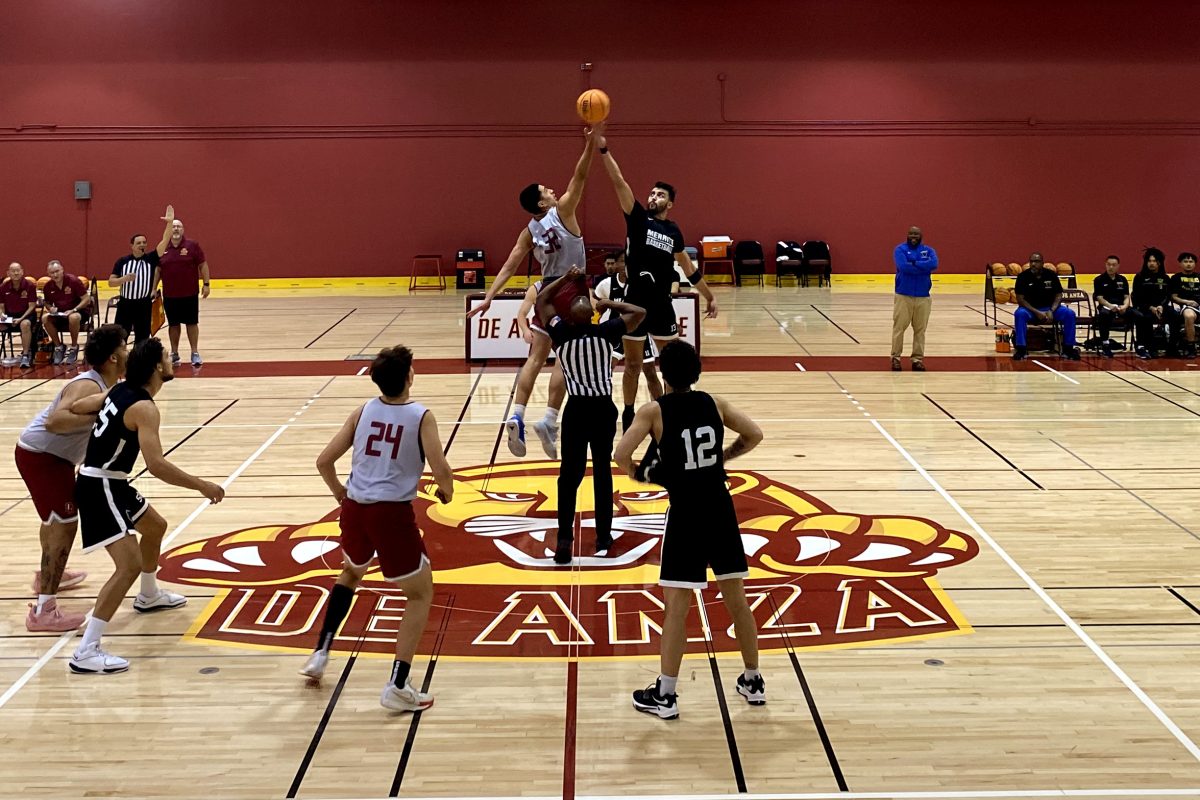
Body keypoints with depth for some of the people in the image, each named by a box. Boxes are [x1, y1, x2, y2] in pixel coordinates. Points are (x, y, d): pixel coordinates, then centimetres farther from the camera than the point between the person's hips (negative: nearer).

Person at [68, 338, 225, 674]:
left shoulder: (120, 390, 4)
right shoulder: (144, 408, -23)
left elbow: (75, 407, 9)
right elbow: (156, 465, -32)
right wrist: (201, 485, -27)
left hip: (109, 482, 10)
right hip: (99, 488, -10)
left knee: (155, 527, 30)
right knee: (130, 565, -19)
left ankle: (149, 596, 54)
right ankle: (86, 652, -20)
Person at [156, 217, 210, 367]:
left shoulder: (193, 245, -4)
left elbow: (203, 265, -3)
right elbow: (157, 270, 9)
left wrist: (206, 284, -8)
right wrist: (154, 289, 5)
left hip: (190, 293, -2)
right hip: (169, 295, 2)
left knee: (192, 323, 2)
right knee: (173, 324, 10)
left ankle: (195, 353, 10)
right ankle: (174, 353, 19)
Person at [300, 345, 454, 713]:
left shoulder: (363, 411, 6)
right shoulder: (421, 416, -5)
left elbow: (324, 461, 6)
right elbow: (440, 468, -16)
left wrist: (338, 491, 25)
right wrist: (446, 490, 7)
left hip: (355, 507, 5)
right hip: (392, 513, -5)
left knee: (351, 573, 35)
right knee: (421, 593, 12)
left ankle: (320, 655, 34)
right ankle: (398, 686, 3)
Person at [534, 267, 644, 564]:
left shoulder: (560, 334, -8)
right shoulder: (605, 332, -11)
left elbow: (541, 301, 9)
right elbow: (640, 312, 2)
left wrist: (566, 278, 13)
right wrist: (611, 303, 7)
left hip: (576, 408, 0)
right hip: (603, 408, 0)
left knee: (569, 473, 4)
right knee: (602, 472, 10)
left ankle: (564, 539, -5)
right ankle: (603, 537, 16)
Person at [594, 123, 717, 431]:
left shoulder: (673, 231, 8)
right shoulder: (637, 218, -1)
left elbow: (689, 269, 18)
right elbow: (619, 182, -13)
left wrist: (710, 296, 20)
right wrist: (603, 148, -23)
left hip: (662, 304, 3)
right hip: (635, 302, -3)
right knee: (632, 364, 7)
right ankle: (628, 414, 20)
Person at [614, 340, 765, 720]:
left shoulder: (654, 411, -6)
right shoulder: (715, 404, 5)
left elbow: (621, 455, -15)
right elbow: (755, 435, 9)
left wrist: (638, 472, 6)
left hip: (686, 513, -4)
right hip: (721, 508, 4)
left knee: (676, 607, 0)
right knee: (736, 599, 15)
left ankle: (664, 695, 6)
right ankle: (753, 682, 26)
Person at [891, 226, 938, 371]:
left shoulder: (928, 250, 10)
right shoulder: (900, 249, 1)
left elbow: (934, 264, -12)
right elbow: (903, 266, -17)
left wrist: (914, 263, -14)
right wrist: (923, 267, -11)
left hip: (923, 297, 3)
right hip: (903, 295, -3)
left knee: (920, 329, 5)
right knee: (899, 327, -3)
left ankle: (917, 359, 11)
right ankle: (896, 357, 5)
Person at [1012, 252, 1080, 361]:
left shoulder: (1051, 275, -3)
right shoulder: (1023, 276, -9)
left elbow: (1058, 296, 0)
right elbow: (1020, 299, -10)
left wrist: (1051, 311, -18)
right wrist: (1036, 312, -21)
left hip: (1050, 308, 2)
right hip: (1030, 308, -2)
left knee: (1070, 314, -22)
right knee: (1019, 314, -35)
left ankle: (1068, 348, -12)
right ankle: (1021, 349, -29)